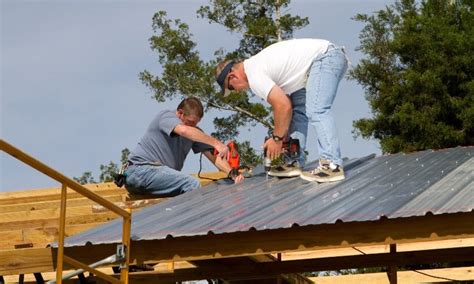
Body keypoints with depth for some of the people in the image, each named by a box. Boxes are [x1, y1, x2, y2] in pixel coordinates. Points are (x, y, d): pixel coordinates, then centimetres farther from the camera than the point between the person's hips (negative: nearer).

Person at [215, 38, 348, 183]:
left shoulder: (254, 76, -15)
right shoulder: (256, 64, 16)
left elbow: (283, 106, -18)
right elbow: (284, 103, 17)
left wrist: (277, 138, -6)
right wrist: (281, 137, 12)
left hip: (326, 56, -11)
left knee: (316, 111, -20)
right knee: (298, 108, 16)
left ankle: (332, 166, -25)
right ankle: (295, 162, 15)